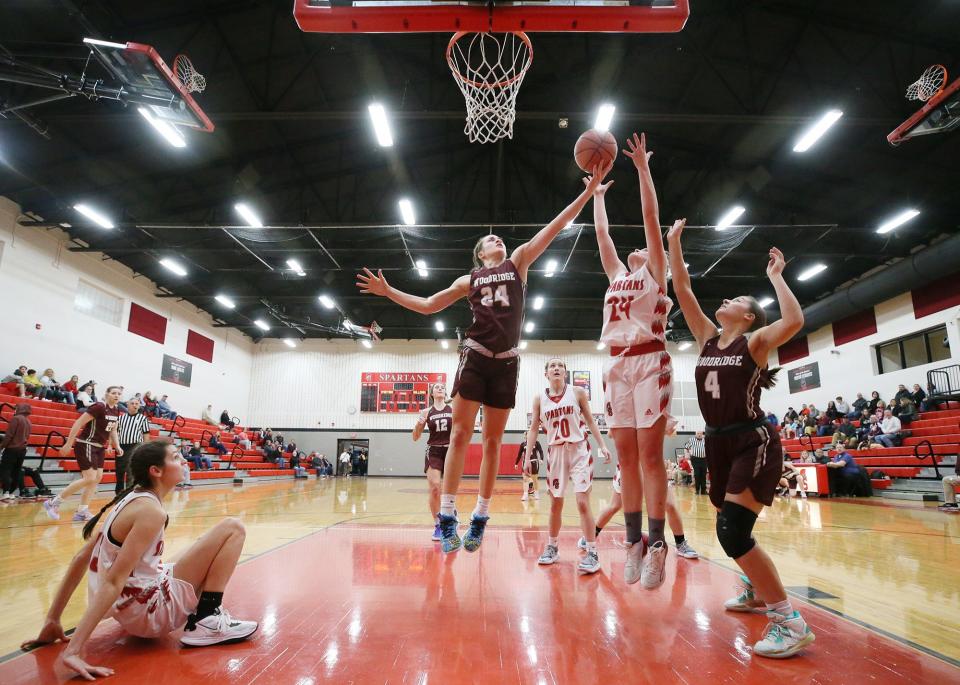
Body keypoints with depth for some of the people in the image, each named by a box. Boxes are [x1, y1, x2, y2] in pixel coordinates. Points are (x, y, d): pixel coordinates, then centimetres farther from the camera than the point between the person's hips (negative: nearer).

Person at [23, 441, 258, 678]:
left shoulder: (130, 499, 6)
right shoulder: (151, 510, -21)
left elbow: (81, 559, 10)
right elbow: (113, 581, -26)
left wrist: (52, 621, 16)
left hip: (129, 612, 9)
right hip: (149, 612, -9)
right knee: (233, 529, -11)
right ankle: (207, 623, -9)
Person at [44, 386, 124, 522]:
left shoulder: (116, 411, 8)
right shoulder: (99, 407, -18)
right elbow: (78, 423, -19)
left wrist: (117, 446, 8)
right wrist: (68, 444, -20)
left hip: (99, 447, 9)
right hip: (86, 445, -9)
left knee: (97, 478, 7)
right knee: (90, 479, -13)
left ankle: (82, 511, 13)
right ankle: (54, 503, 1)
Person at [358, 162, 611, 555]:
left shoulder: (518, 262, 15)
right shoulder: (469, 280, 15)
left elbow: (555, 227, 10)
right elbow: (428, 305, 19)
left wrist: (589, 191, 6)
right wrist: (388, 292, 12)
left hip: (506, 362, 1)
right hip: (475, 357, 0)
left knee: (493, 441, 3)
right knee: (460, 434, -7)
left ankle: (480, 518, 11)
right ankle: (447, 516, -4)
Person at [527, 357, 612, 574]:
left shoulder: (578, 392, -3)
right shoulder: (539, 398, 1)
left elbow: (590, 420, 3)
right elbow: (534, 428, 5)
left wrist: (603, 446, -4)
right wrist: (528, 456, 0)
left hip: (579, 450, -2)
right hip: (555, 452, 2)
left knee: (582, 502, -8)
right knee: (555, 503, 10)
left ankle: (592, 553, -1)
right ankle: (552, 548, 26)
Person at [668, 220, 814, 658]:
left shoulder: (756, 343, -5)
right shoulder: (708, 339, 9)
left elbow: (794, 321, -26)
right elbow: (682, 290, 5)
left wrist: (775, 276, -14)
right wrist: (674, 242, 4)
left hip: (755, 444, -7)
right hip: (718, 445, 7)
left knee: (732, 531, -19)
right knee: (730, 529, 18)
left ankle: (790, 621, -6)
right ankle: (757, 591, 43)